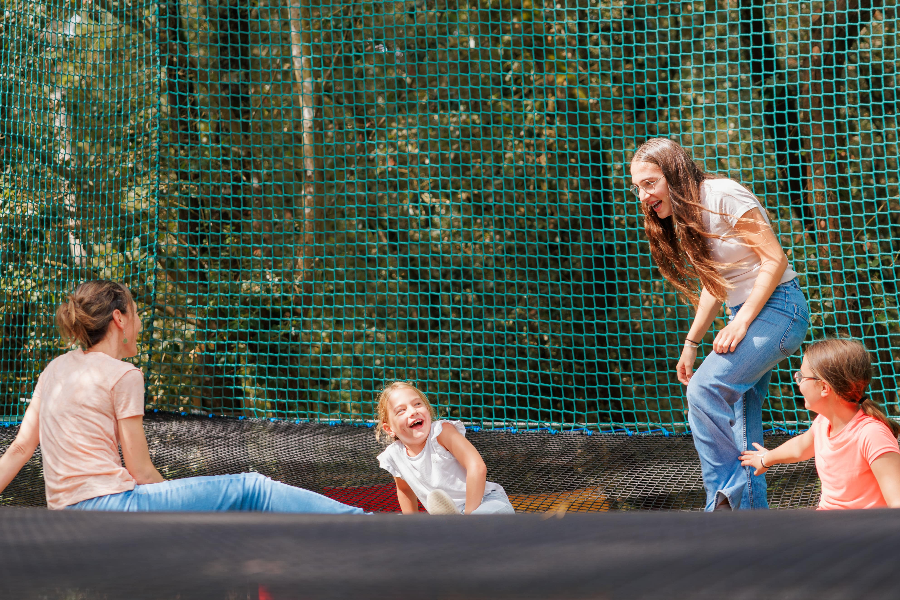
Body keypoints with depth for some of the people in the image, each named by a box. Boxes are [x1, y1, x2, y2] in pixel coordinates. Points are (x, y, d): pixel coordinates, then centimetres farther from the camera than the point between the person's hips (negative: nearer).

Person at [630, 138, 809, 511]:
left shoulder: (723, 195, -15)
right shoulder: (682, 219, 12)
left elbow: (775, 259, -17)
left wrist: (740, 324, -21)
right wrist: (691, 343, 17)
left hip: (777, 307, -9)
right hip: (746, 316, 9)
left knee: (706, 388, -24)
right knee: (737, 420, 6)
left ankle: (726, 498, -18)